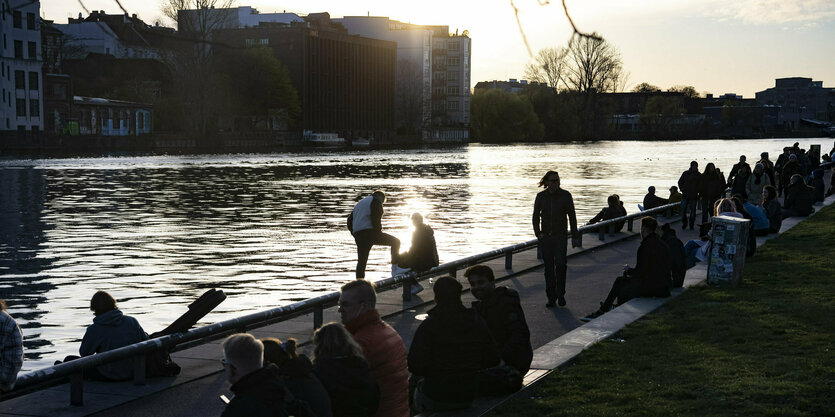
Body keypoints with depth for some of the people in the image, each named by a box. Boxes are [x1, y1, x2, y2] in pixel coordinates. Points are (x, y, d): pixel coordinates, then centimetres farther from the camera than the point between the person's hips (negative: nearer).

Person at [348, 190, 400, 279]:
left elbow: (350, 221, 25)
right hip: (370, 232, -7)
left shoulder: (359, 204, 30)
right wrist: (379, 231, -8)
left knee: (361, 260, 8)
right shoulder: (375, 201, 6)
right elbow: (375, 217, -13)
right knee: (396, 242, 5)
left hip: (358, 235, 7)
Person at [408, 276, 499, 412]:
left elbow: (416, 365, -24)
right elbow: (493, 360, -1)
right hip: (468, 397, 4)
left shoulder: (429, 326, -19)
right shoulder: (478, 322, -6)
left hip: (435, 398, -4)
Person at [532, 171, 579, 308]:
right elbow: (536, 216, 12)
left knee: (560, 264, -13)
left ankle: (560, 294, 4)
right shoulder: (541, 196, 3)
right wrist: (538, 233, 3)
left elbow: (572, 217, 2)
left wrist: (574, 236, 0)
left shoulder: (565, 195, -2)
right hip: (545, 237, 2)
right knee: (549, 267, 4)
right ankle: (551, 297, 11)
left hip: (560, 236, -2)